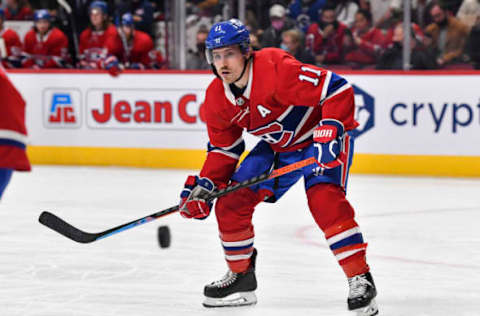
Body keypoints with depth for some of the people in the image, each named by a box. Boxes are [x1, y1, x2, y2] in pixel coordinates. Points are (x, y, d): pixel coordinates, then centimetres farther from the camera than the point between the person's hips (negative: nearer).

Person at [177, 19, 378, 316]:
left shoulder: (277, 69, -33)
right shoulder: (216, 99, -9)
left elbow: (338, 89, -33)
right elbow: (224, 149, 4)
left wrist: (330, 133, -39)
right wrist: (204, 185, -9)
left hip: (322, 137, -7)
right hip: (277, 145, 7)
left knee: (324, 198, -30)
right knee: (231, 201, -4)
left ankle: (361, 279, -23)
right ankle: (241, 276, 17)